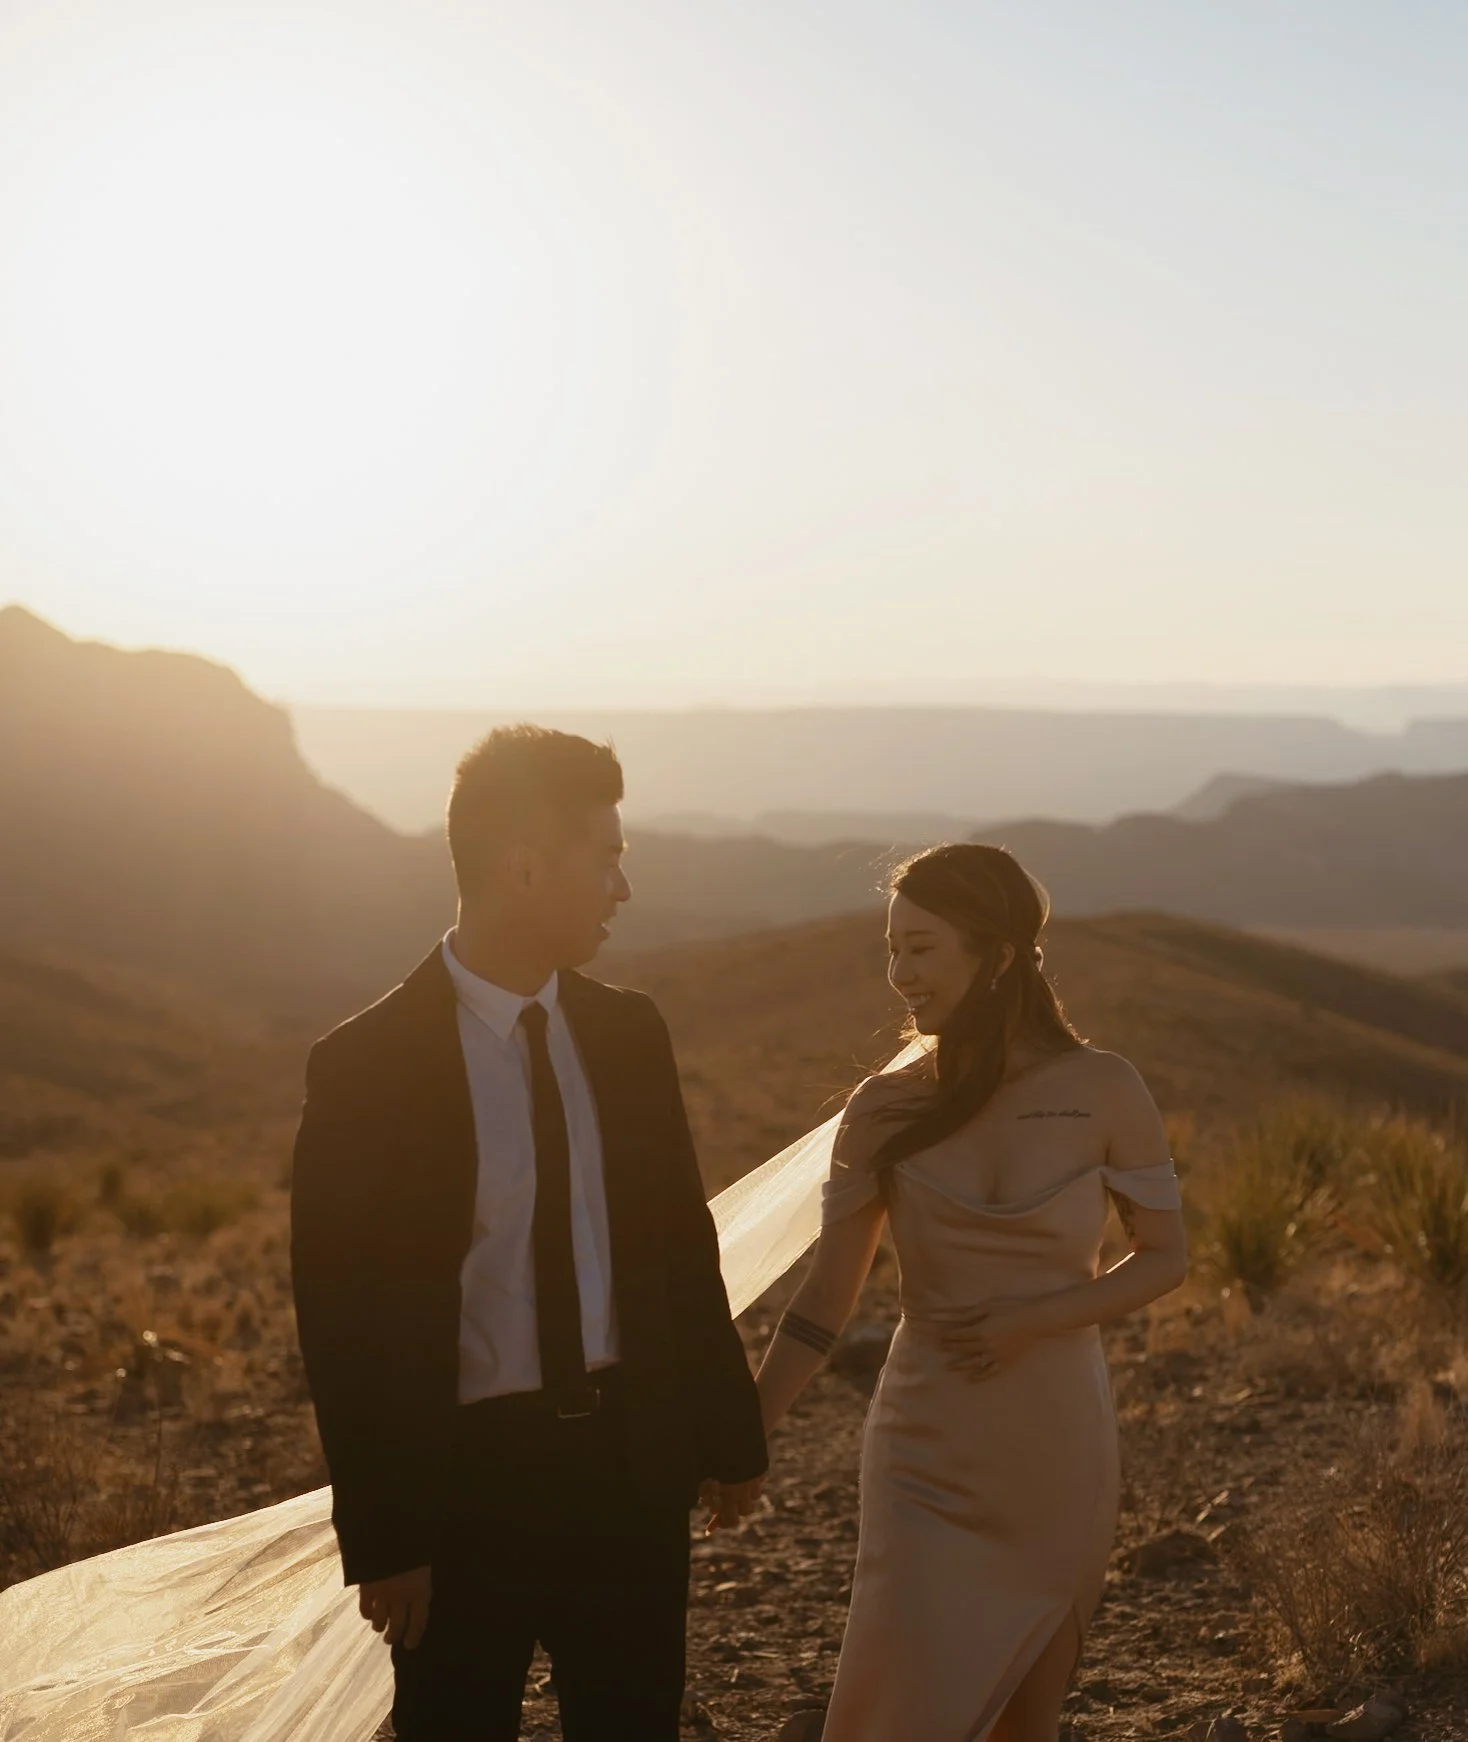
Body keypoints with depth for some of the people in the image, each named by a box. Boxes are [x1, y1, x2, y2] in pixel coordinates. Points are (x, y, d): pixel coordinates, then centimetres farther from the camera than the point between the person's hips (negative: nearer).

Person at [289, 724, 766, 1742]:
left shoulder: (628, 1032, 2)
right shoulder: (368, 1068, -13)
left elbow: (683, 1243, 10)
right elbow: (348, 1321, -11)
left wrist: (730, 1435, 10)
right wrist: (383, 1538, -10)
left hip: (634, 1462, 4)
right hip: (467, 1476, -4)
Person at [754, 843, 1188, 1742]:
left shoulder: (1101, 1091, -7)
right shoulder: (885, 1110, -4)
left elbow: (1166, 1257, 0)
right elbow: (826, 1300, -1)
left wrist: (1031, 1323, -14)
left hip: (1060, 1454, 0)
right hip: (928, 1460, 0)